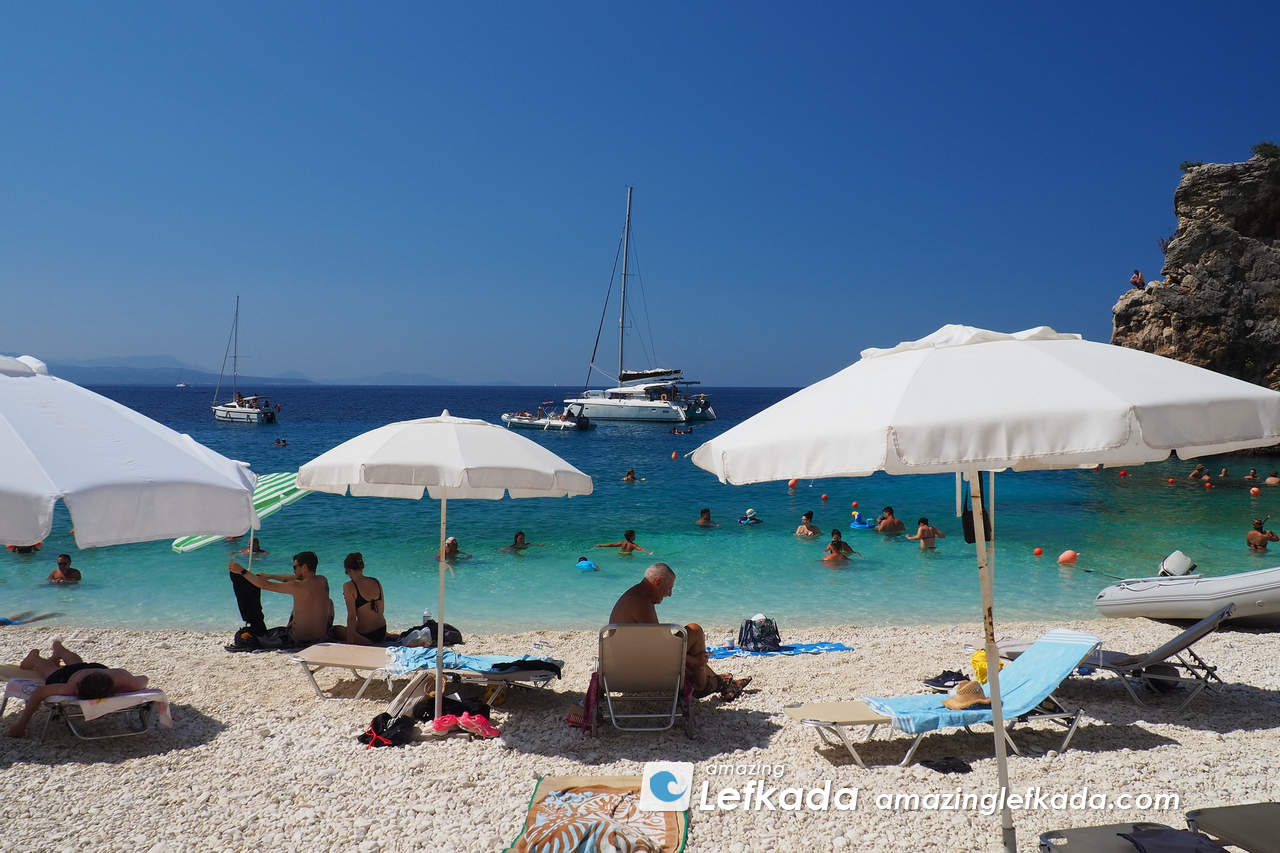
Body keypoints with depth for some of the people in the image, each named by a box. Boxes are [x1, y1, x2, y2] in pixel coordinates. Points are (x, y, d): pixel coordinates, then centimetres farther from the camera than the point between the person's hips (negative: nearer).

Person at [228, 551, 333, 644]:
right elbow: (294, 578, 15)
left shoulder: (298, 586, -18)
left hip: (299, 640, -5)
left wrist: (242, 571, 0)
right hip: (322, 637, 5)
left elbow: (264, 585, -10)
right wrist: (269, 576, 22)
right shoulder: (323, 580, -1)